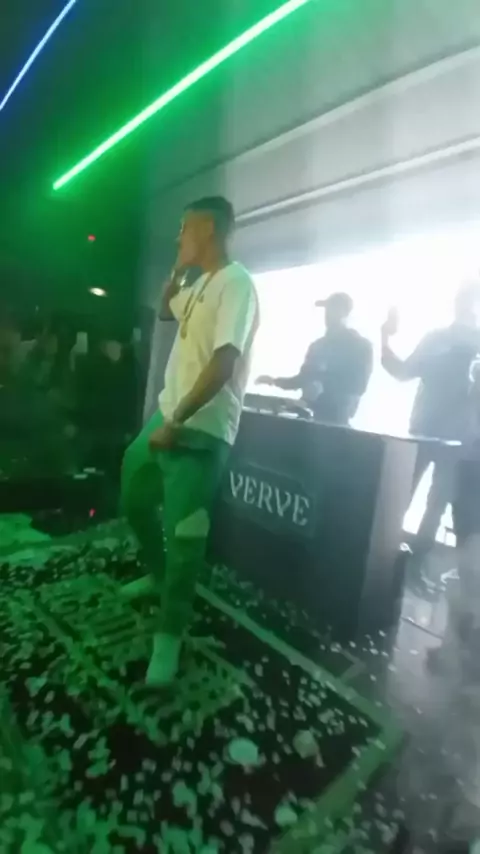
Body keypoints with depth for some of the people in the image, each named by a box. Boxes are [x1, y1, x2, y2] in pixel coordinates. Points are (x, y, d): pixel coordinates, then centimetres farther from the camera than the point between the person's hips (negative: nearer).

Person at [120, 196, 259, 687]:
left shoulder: (235, 282, -13)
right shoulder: (201, 285, 17)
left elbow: (225, 362, -23)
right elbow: (165, 311, 34)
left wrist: (177, 422, -24)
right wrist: (177, 272, 17)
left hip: (200, 430, -10)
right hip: (168, 415, 10)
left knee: (182, 534, -4)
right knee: (134, 496, 22)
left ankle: (169, 634, 15)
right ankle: (157, 574, 43)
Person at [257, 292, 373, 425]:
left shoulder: (361, 346, 1)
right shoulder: (318, 345, 17)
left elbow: (357, 387, -8)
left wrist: (324, 389, -21)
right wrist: (276, 381, 8)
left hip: (335, 417, -5)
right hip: (310, 413, 5)